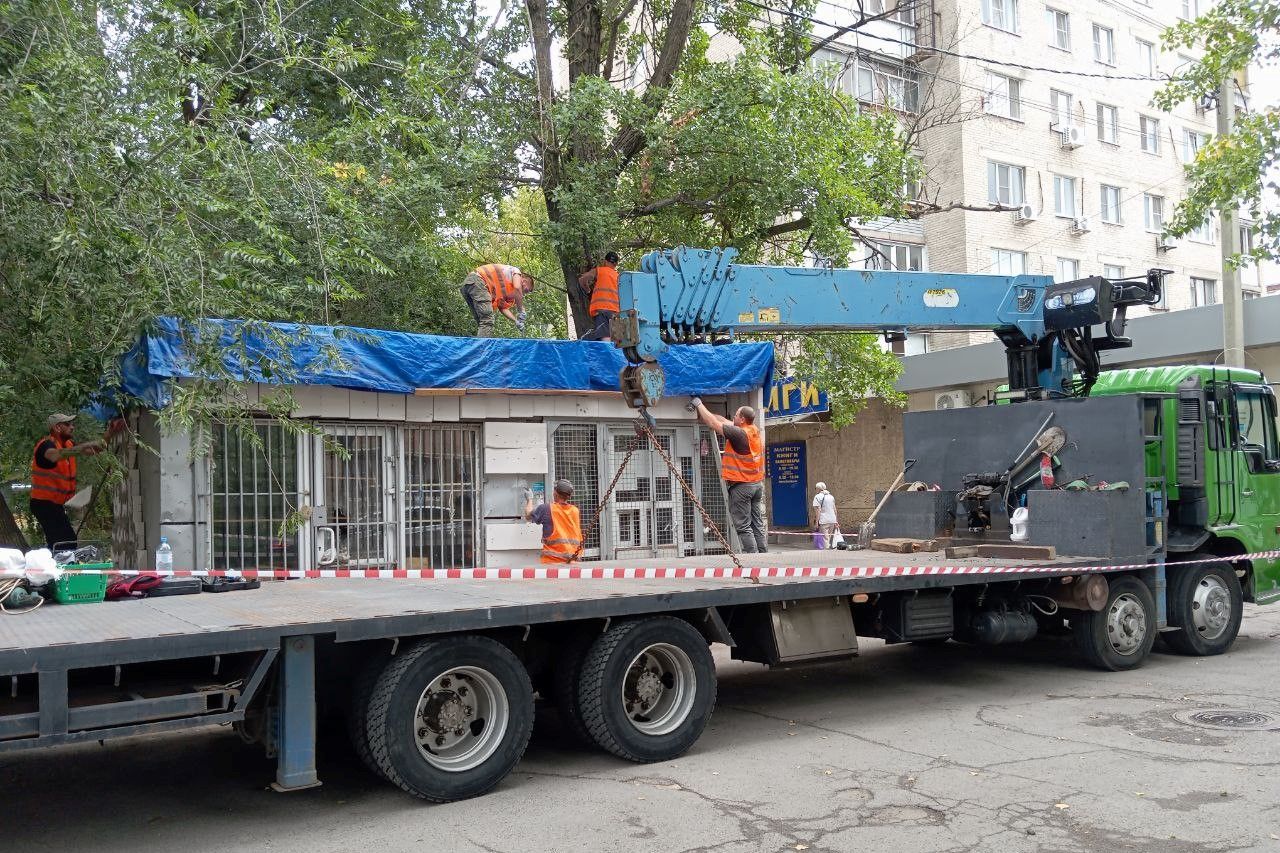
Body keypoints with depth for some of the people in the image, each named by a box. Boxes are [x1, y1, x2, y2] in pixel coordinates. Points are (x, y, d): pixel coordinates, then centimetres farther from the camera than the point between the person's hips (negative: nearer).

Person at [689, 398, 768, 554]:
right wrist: (701, 412, 19)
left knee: (743, 526, -4)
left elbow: (714, 423, -10)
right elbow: (724, 421, 15)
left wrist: (699, 404, 2)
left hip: (741, 485, -8)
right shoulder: (755, 431, 7)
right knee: (758, 526, 10)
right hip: (758, 484, 8)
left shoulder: (738, 434, -17)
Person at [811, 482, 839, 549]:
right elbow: (834, 509, 18)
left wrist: (816, 522, -12)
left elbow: (818, 510, -12)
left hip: (823, 521, -6)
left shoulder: (817, 497, -5)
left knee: (825, 539, -7)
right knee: (832, 538, 11)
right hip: (833, 520, 6)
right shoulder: (831, 496, 16)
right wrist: (836, 521, 23)